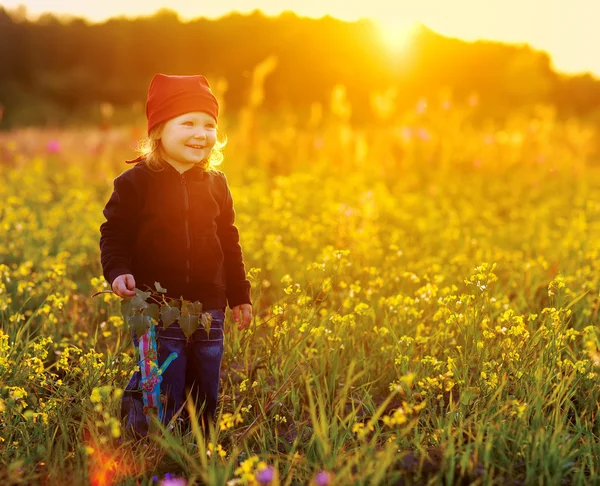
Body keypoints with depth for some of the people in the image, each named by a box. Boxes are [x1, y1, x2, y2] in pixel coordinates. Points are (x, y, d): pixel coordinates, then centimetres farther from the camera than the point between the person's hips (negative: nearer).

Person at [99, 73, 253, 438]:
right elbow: (114, 233, -1)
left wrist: (240, 295, 16)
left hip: (208, 309, 4)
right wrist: (118, 271, -20)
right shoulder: (136, 182, -5)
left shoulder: (216, 183, 8)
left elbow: (230, 243, 15)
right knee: (161, 396, -3)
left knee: (206, 395, 11)